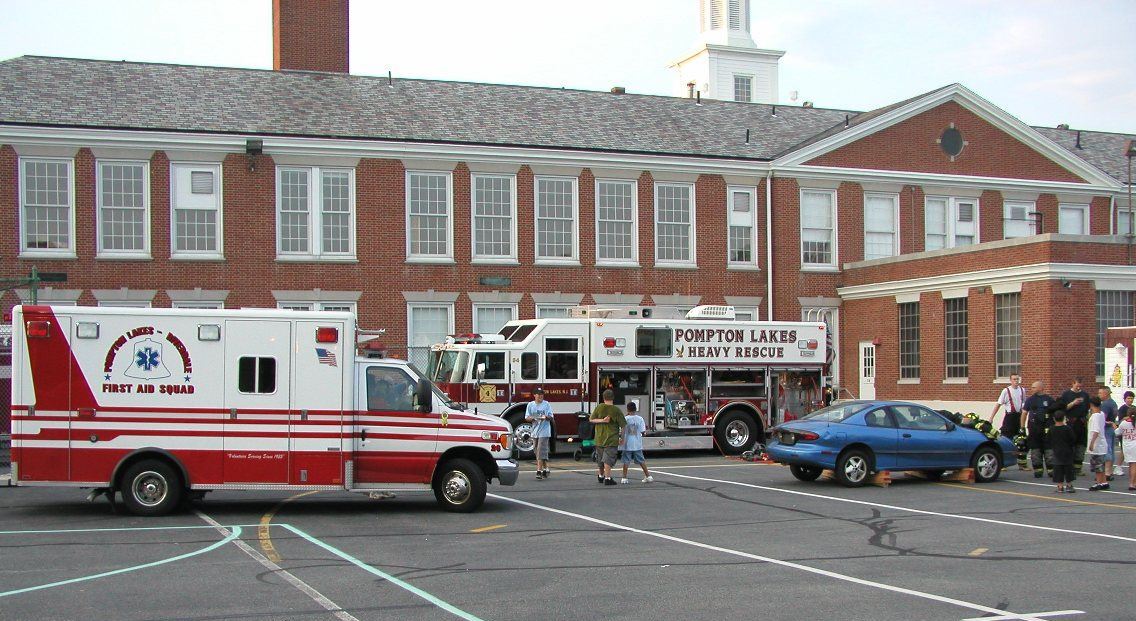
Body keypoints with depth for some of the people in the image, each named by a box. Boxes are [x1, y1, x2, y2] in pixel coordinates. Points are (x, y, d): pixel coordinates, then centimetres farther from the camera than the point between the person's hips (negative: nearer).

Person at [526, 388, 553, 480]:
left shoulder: (546, 404, 0)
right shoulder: (530, 405, 7)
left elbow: (551, 417, -2)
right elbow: (526, 418, 5)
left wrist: (546, 417, -23)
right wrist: (532, 418, -17)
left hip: (544, 432, -4)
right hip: (535, 431, 4)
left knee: (541, 451, -12)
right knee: (538, 452, 11)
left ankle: (539, 471, -15)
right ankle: (545, 469, 24)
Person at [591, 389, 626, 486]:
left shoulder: (599, 408, -2)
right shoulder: (616, 410, -9)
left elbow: (591, 419, -1)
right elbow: (623, 425, -5)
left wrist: (602, 420, -9)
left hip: (599, 438, 3)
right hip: (611, 439, -3)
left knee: (600, 459, 18)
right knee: (608, 459, -5)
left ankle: (600, 476, 35)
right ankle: (607, 478, -13)